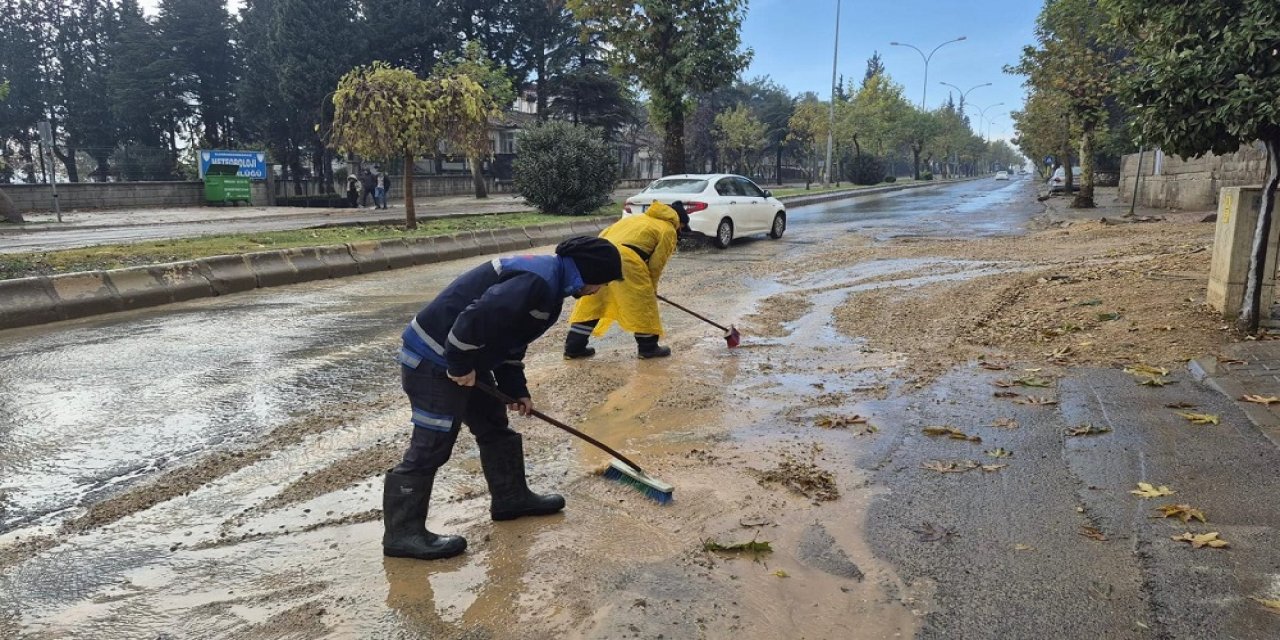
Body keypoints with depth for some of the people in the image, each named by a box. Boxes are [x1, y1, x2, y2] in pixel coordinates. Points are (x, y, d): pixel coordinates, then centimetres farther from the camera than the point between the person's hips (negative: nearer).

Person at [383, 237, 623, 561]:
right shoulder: (538, 282, -24)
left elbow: (509, 335, 19)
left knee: (495, 427, 20)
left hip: (464, 360, 11)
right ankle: (403, 533, 6)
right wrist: (461, 367, -18)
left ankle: (511, 497, 35)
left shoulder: (547, 276, 12)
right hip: (435, 361, -11)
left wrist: (516, 389, 15)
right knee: (430, 448, -5)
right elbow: (475, 319, -32)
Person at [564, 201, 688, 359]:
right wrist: (651, 289, 22)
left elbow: (604, 234, 28)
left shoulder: (641, 218, 35)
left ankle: (573, 347, 17)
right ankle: (648, 347, 18)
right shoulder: (668, 230, 15)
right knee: (643, 303, 9)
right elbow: (656, 263, 8)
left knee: (592, 302, 14)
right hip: (625, 258, -7)